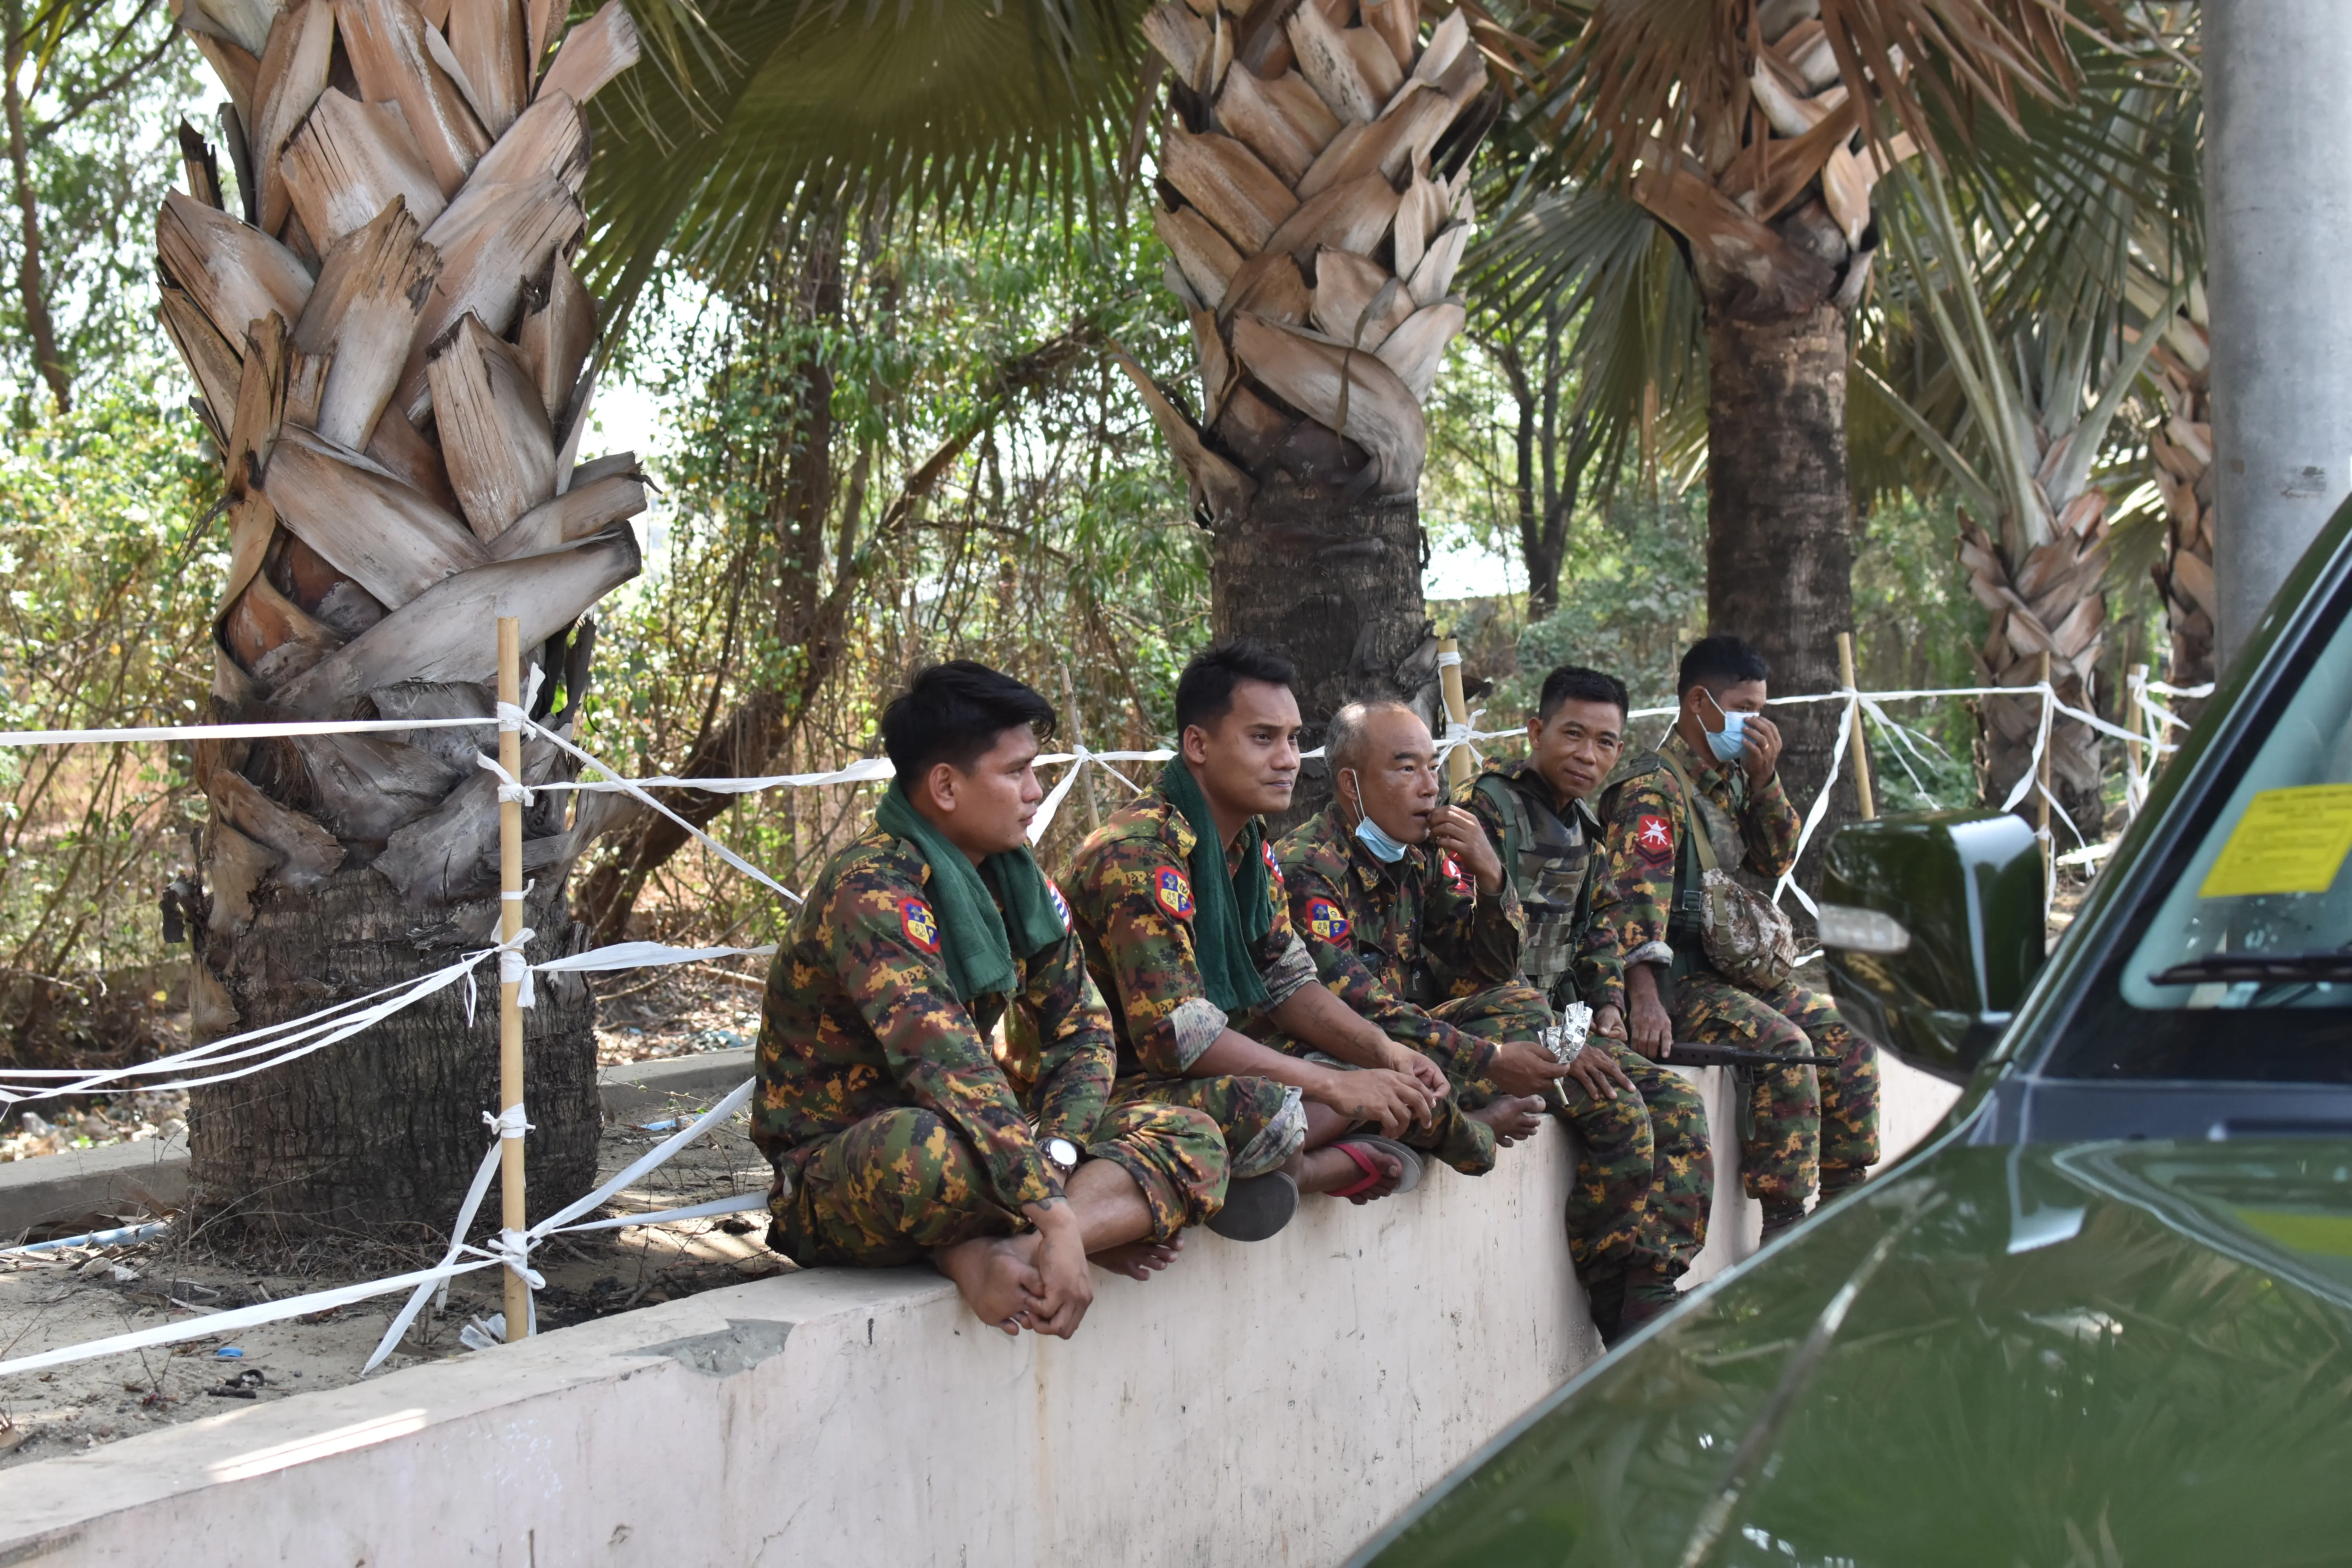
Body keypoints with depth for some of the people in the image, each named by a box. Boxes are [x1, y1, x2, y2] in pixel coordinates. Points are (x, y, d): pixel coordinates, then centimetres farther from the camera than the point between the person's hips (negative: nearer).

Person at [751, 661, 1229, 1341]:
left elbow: (1083, 1029, 7)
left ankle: (992, 1252, -28)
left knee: (1192, 1137, -8)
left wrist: (1053, 1152, -13)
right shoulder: (872, 891, -21)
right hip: (836, 1175, -9)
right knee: (936, 1150, -44)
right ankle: (1105, 1213, -17)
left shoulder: (1013, 876, 5)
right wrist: (1058, 1217, -37)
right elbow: (947, 1070, -32)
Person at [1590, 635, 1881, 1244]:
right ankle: (1785, 1227, -23)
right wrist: (1645, 999, -37)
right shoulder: (1654, 788, -13)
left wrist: (1765, 780, 0)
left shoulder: (1730, 780, 16)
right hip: (1674, 977, -9)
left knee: (1845, 1032, 1)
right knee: (1785, 1046, -26)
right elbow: (1635, 896, -25)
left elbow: (1777, 864, 16)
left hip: (1729, 969, 9)